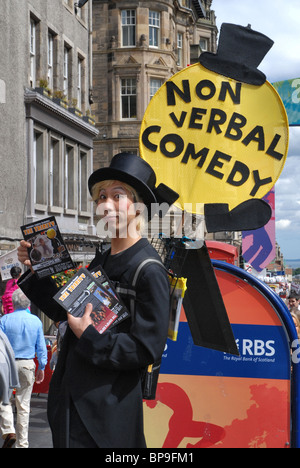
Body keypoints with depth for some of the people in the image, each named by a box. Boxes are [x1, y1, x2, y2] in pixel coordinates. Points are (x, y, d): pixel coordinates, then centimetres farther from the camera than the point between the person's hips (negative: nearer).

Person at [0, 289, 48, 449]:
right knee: (23, 405, 8)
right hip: (27, 365, 3)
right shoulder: (36, 321, 2)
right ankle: (22, 443, 13)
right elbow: (41, 347, 5)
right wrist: (41, 368, 13)